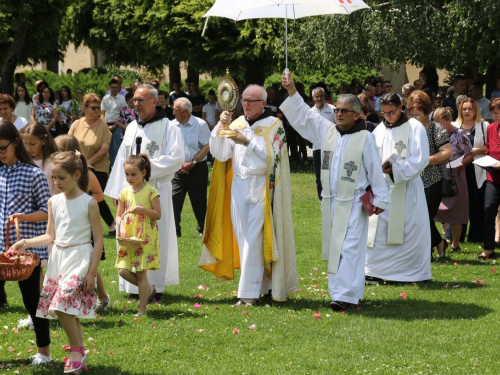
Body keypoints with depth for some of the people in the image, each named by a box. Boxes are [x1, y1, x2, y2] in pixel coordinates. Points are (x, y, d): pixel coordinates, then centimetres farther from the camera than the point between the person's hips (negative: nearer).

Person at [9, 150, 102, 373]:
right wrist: (25, 243, 0)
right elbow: (50, 236, 14)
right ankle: (79, 356, 17)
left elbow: (98, 240, -7)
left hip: (79, 258, -6)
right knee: (69, 311, 7)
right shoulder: (54, 202, 7)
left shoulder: (89, 203, -9)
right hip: (58, 258, 6)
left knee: (62, 306, -19)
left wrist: (92, 271, -11)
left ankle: (76, 350, -2)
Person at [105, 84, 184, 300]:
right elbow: (121, 159, 15)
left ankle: (155, 285, 4)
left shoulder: (167, 128, -4)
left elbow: (176, 158, -13)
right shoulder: (132, 128, 14)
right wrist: (118, 191, 11)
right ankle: (132, 285, 13)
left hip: (156, 191, -6)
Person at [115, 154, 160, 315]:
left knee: (140, 273, -3)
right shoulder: (125, 193, 6)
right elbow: (119, 215, 12)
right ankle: (148, 289, 23)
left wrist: (143, 209, -22)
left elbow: (158, 214, -7)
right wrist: (122, 226, -9)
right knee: (123, 271, -2)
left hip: (146, 237, -5)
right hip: (129, 238, 5)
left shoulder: (151, 191, -7)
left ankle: (142, 311, 6)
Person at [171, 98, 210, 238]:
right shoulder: (172, 125, 3)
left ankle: (203, 230, 21)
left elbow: (207, 146, -9)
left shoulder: (200, 124, -7)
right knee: (174, 199, -8)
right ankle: (174, 230, -5)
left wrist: (192, 163, -14)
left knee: (199, 201, 6)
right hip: (178, 169, 3)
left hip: (197, 169, -3)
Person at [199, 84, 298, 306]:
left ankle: (249, 293, -7)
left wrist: (247, 142, -21)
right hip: (238, 186, 5)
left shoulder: (273, 126, -2)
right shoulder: (237, 124, 10)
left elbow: (270, 157, -12)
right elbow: (220, 154, 1)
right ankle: (264, 285, 14)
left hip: (261, 187, -5)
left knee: (253, 240, -9)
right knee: (243, 239, 5)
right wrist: (221, 127, -12)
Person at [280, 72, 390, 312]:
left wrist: (380, 199, -4)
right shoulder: (327, 130, 8)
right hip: (331, 201, 6)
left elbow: (375, 170, -4)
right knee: (335, 247, 8)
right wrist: (292, 92, -3)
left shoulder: (365, 138, -6)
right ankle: (354, 290, 16)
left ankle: (345, 295, -14)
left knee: (348, 248, -10)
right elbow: (303, 115, 9)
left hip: (353, 203, -6)